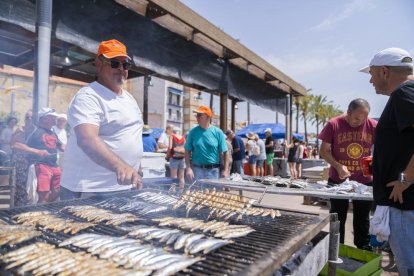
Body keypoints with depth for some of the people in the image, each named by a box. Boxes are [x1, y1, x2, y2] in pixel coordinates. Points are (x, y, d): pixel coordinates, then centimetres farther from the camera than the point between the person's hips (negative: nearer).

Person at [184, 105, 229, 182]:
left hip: (212, 170, 0)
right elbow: (188, 151, 3)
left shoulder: (218, 132, -3)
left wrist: (225, 170, -8)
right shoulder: (193, 132, 0)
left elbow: (225, 153, -2)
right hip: (196, 169, 1)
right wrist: (188, 168, -7)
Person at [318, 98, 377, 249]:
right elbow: (324, 151, -8)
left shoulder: (373, 126, -7)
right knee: (337, 218, 12)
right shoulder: (334, 124, -12)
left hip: (364, 181, 2)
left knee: (362, 218, 16)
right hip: (338, 180, -1)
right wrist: (338, 166, -21)